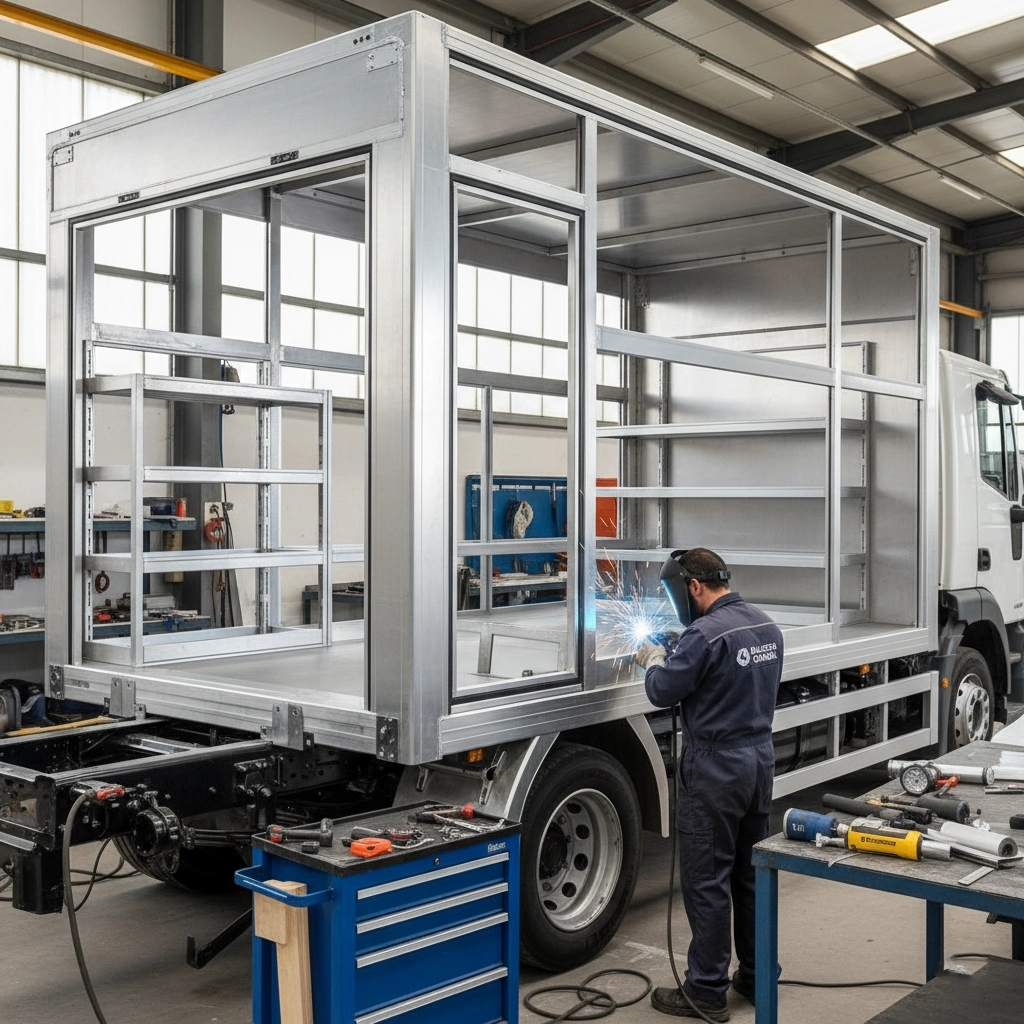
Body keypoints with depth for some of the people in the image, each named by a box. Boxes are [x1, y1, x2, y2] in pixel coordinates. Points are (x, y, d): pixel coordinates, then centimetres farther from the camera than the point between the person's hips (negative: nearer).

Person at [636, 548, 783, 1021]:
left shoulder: (707, 632, -20)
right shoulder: (767, 626, 7)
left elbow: (663, 691, -14)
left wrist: (654, 660, 6)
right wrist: (678, 656, 15)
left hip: (716, 769, -8)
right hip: (760, 761, 8)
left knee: (706, 880, 0)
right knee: (751, 874, 17)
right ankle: (756, 977, 27)